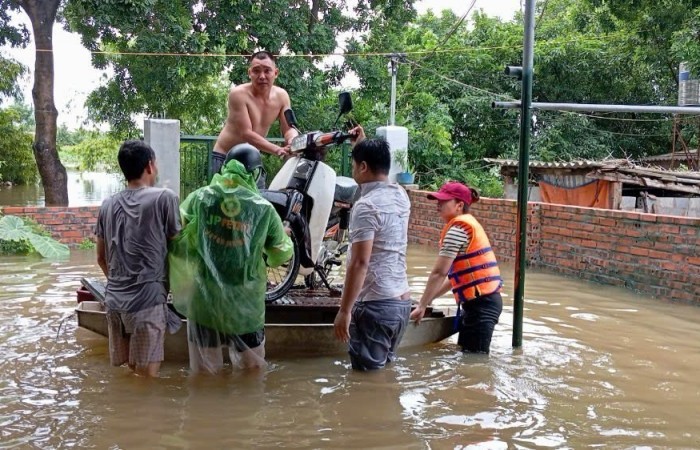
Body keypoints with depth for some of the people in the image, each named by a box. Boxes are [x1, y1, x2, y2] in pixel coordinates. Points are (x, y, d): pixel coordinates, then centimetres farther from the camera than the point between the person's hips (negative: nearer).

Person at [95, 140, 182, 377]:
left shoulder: (107, 205, 10)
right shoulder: (164, 198, -7)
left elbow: (101, 258, 17)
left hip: (114, 300, 6)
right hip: (147, 300, -6)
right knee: (146, 377, -1)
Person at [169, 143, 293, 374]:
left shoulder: (199, 198, -6)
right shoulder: (263, 208, -8)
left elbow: (174, 236, 0)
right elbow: (282, 253, 3)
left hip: (204, 298, 1)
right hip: (245, 302, -1)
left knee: (204, 371, 15)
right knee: (251, 371, 17)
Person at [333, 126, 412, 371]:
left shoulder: (366, 206, -17)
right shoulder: (401, 196, 8)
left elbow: (359, 263, -21)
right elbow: (380, 179, 34)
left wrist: (344, 310, -17)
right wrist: (363, 146, 39)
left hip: (374, 304, -9)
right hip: (401, 301, 9)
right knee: (384, 368, 19)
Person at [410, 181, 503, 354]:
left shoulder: (458, 228, -13)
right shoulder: (467, 223, 17)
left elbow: (439, 273, -14)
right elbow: (456, 275, 19)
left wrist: (422, 306, -7)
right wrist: (429, 299, 19)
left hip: (480, 303, -10)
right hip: (484, 300, 10)